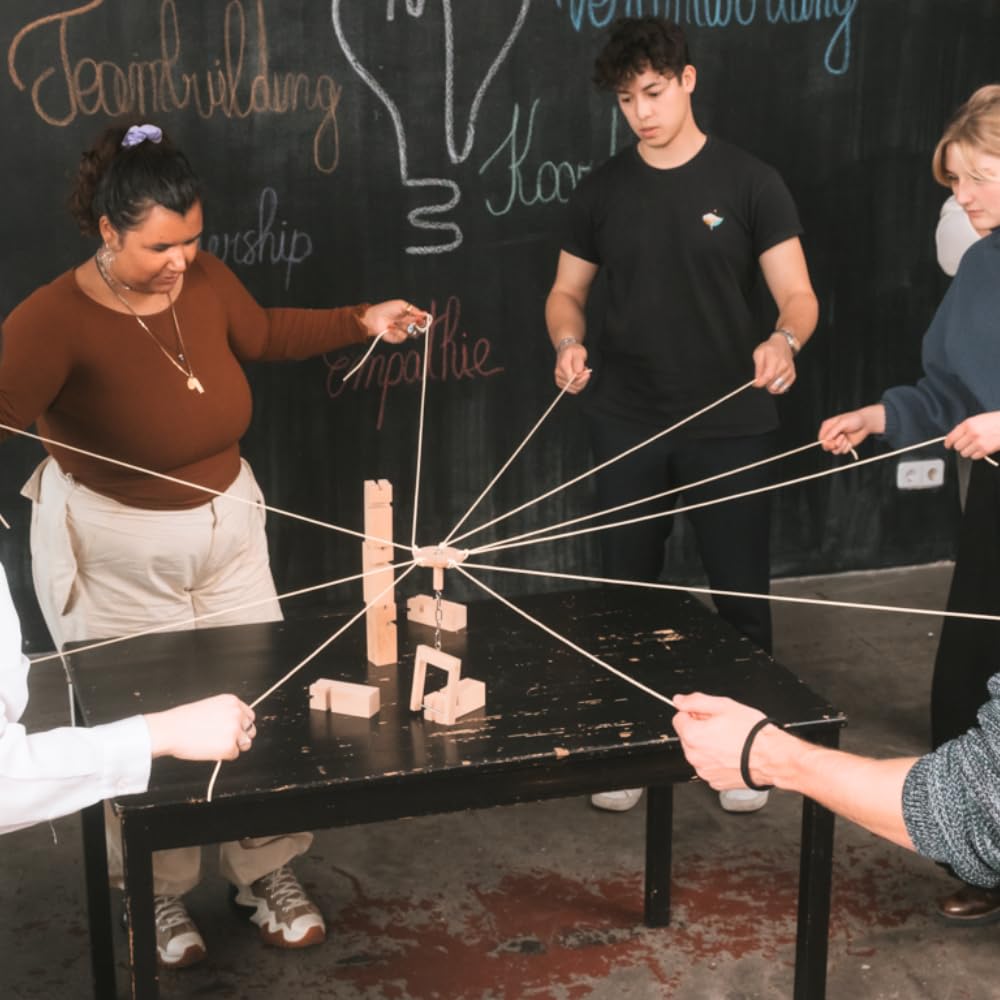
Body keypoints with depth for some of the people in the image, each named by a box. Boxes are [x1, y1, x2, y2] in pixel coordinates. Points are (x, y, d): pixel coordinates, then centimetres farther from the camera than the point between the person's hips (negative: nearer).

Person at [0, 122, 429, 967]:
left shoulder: (204, 278, -6)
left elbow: (264, 334, 14)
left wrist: (362, 322, 8)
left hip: (227, 526, 5)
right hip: (115, 554, -5)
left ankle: (268, 874, 31)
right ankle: (160, 896, 30)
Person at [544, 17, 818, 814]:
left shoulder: (750, 182, -4)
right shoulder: (601, 191, 5)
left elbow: (798, 295, -6)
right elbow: (567, 292, 13)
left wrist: (784, 342, -29)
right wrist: (568, 344, -9)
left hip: (731, 426, -2)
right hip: (627, 427, 2)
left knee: (741, 593, 7)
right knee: (628, 591, 10)